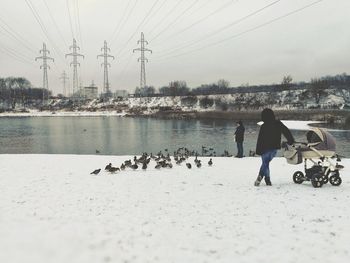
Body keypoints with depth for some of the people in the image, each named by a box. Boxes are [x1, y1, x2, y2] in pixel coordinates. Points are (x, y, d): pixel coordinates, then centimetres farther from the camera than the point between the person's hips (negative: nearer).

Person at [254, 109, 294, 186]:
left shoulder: (263, 127, -12)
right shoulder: (278, 124, 0)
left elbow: (260, 139, -10)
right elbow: (286, 131, 6)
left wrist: (258, 150, -4)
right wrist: (291, 141, 18)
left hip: (266, 148, -4)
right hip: (275, 147, 4)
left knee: (265, 163, 10)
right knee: (266, 162, 15)